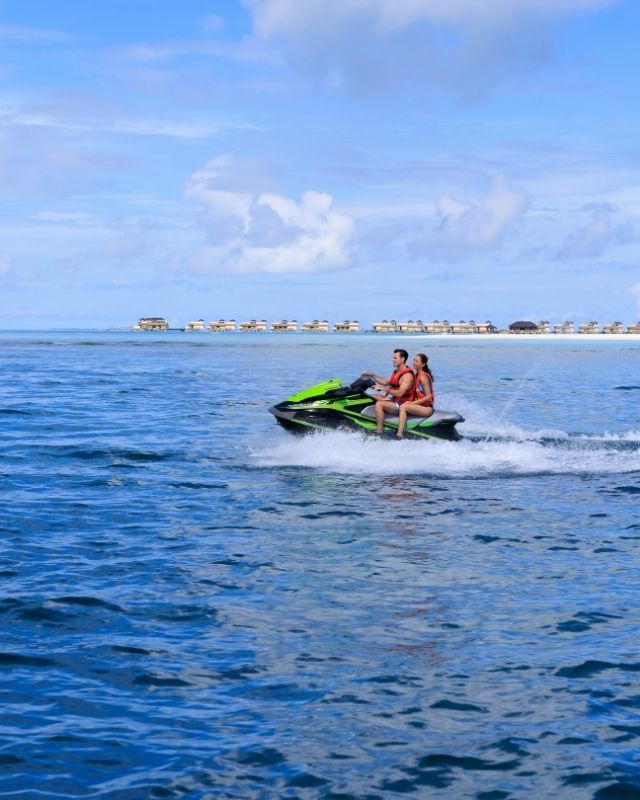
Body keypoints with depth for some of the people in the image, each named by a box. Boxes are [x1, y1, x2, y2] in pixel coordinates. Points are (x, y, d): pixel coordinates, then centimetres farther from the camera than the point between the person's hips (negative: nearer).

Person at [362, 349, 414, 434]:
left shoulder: (407, 375, -17)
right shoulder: (396, 371, 14)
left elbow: (400, 393, -25)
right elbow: (385, 381, 24)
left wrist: (383, 388, -26)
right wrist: (372, 375, 13)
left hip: (401, 404, -10)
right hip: (392, 400, 10)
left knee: (379, 404, -31)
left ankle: (379, 433, -34)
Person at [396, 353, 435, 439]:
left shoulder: (423, 377, -14)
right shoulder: (417, 375, 13)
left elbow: (429, 396, -17)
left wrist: (413, 403, -17)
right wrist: (410, 401, 1)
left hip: (427, 408, -9)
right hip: (420, 405, 9)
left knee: (403, 407, -26)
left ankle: (399, 435, -33)